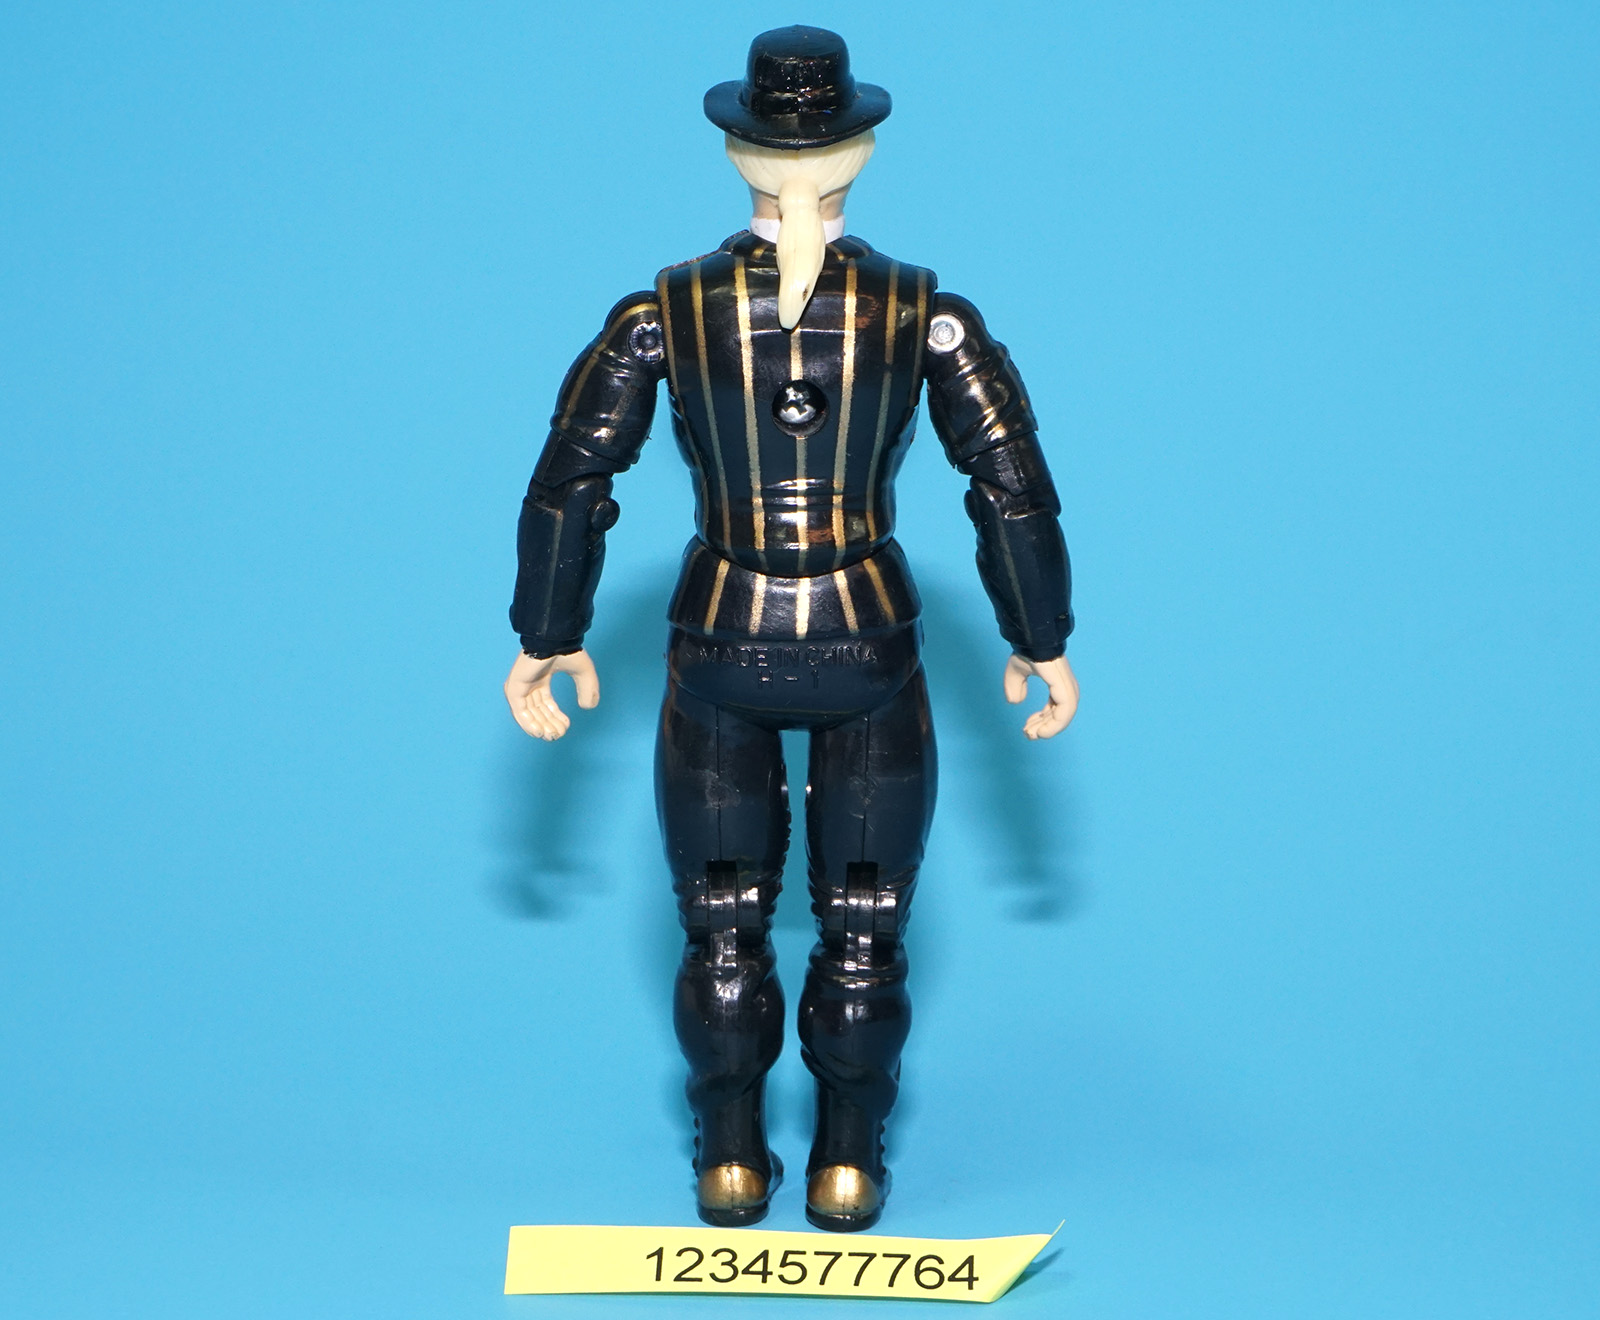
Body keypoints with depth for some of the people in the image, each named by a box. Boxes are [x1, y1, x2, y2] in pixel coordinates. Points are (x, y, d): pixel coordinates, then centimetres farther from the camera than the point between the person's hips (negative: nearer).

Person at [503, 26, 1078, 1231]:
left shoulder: (669, 309, -10)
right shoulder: (922, 310, -10)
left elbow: (570, 482, -9)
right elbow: (1014, 489, -11)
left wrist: (548, 638, 3)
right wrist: (1043, 643, 2)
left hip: (720, 650, 0)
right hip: (868, 655, 0)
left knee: (725, 929, 18)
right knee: (864, 932, 17)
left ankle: (732, 1162, 23)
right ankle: (848, 1167, 21)